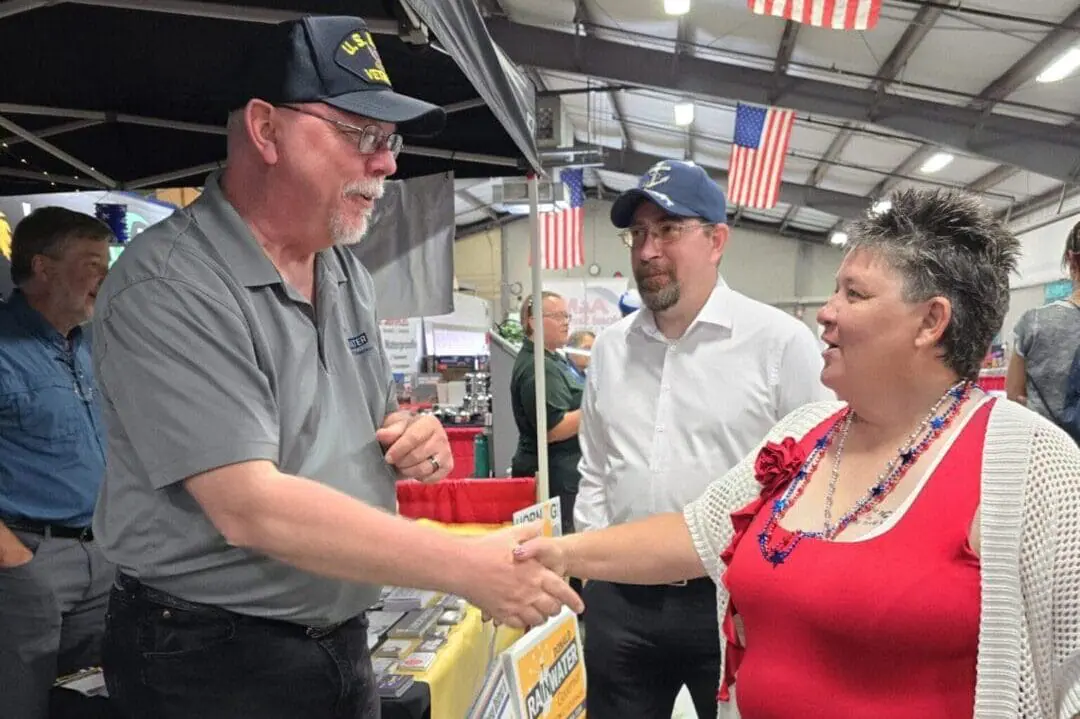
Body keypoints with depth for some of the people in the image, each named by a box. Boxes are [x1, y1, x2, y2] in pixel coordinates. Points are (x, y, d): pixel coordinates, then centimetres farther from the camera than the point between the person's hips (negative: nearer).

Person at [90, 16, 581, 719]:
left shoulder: (347, 271, 4)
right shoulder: (168, 288, -21)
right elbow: (249, 508, -29)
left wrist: (415, 438, -6)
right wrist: (470, 567, -27)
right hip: (213, 661, -6)